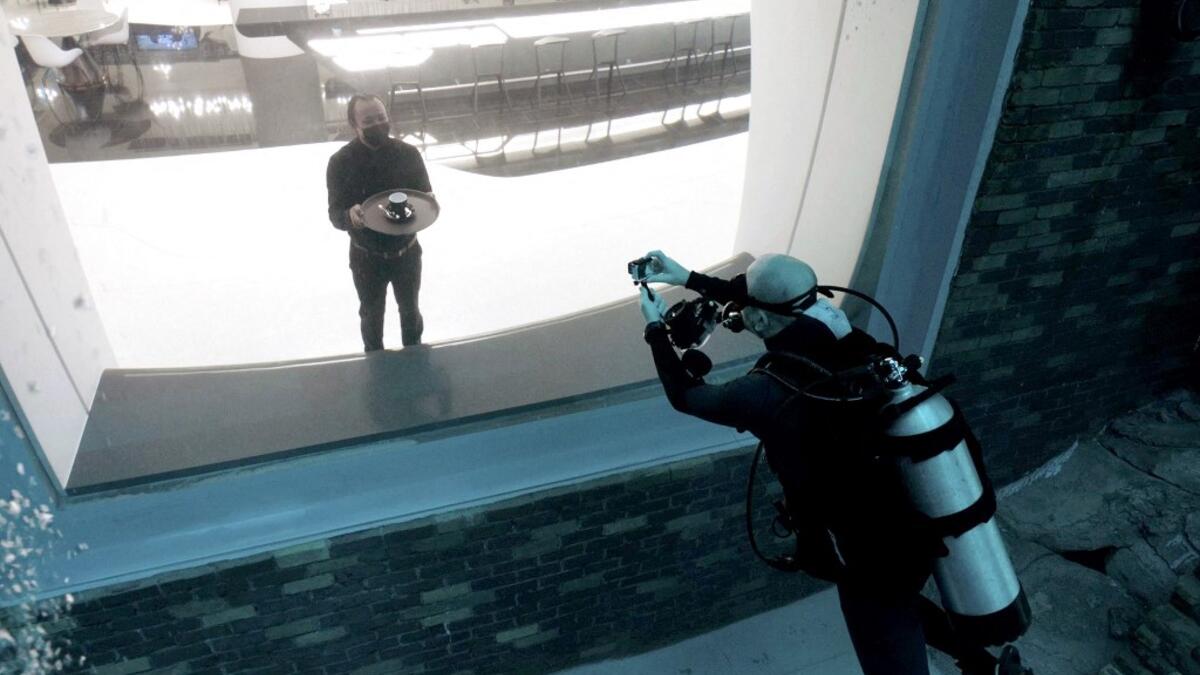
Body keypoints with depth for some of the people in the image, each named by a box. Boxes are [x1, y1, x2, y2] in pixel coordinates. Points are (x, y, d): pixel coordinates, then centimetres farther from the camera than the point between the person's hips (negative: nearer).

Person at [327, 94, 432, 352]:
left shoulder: (408, 153, -12)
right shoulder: (340, 162, -16)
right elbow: (335, 214, -16)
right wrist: (350, 216, -40)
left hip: (407, 252, 2)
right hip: (367, 258, -1)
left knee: (410, 310, 23)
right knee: (372, 314, 20)